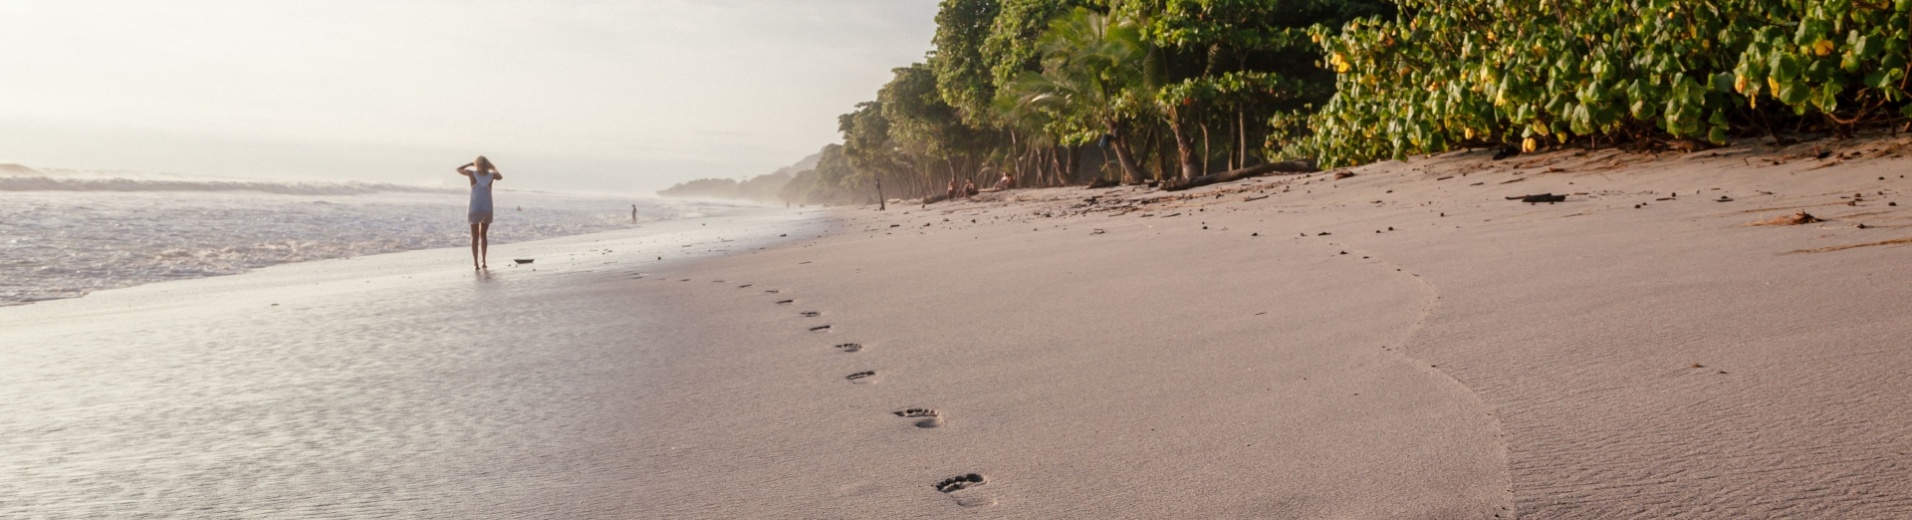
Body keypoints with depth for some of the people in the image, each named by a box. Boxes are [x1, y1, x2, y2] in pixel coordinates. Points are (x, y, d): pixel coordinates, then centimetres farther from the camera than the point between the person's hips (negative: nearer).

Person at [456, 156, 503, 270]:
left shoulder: (472, 174, -6)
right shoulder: (491, 175, -1)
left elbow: (459, 169, 12)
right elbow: (500, 177, 22)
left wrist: (470, 163, 16)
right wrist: (492, 167, 27)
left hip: (474, 210, -2)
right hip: (487, 210, 2)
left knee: (475, 237, 5)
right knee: (484, 235, 16)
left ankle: (476, 263, -3)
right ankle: (483, 262, 14)